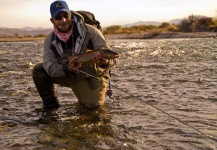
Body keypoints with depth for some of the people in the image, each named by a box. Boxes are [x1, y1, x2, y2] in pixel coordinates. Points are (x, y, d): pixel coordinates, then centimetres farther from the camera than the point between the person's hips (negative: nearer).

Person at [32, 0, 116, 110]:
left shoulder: (90, 31, -21)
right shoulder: (50, 40, -11)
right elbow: (49, 67, -20)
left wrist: (104, 62, -49)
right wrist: (68, 69, -41)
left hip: (92, 76, -2)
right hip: (68, 75, 3)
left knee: (92, 104, -23)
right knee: (38, 71, -16)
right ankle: (51, 106, 3)